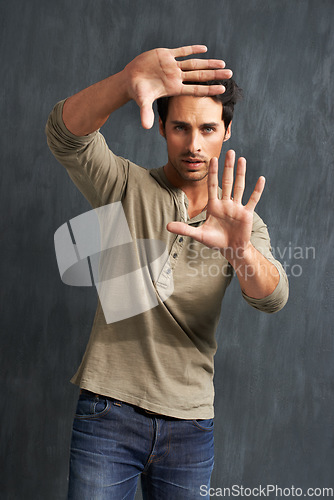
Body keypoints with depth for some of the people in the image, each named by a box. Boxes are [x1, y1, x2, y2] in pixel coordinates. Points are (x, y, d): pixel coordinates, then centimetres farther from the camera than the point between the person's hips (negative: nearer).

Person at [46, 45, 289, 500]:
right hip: (109, 410, -2)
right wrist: (127, 82, -40)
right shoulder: (126, 186, -2)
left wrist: (241, 250, -36)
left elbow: (272, 298, -13)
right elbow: (65, 134, -20)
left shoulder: (242, 221, 4)